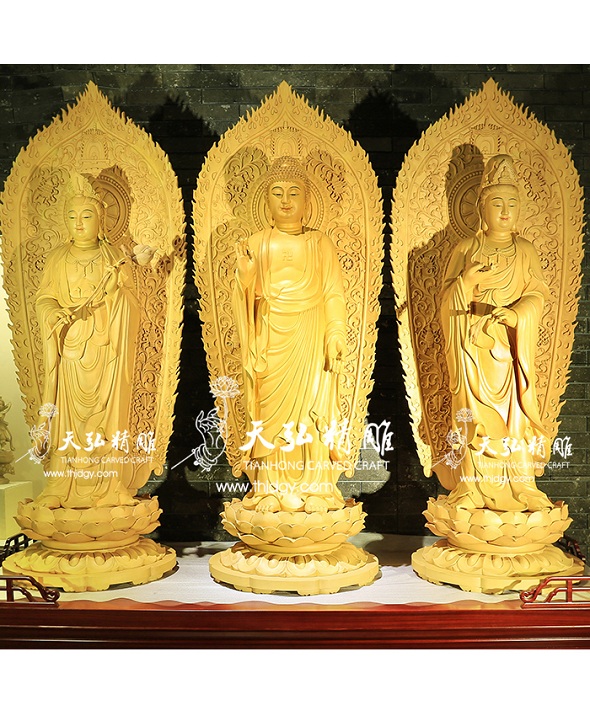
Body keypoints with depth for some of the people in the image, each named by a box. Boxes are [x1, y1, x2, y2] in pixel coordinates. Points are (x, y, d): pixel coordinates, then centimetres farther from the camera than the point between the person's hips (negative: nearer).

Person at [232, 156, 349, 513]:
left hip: (311, 339, -1)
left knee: (313, 407, -2)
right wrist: (244, 273, -12)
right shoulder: (256, 244, 7)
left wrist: (335, 337, -10)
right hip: (270, 340, 1)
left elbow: (334, 294, -1)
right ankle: (271, 488, 12)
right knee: (270, 410, 2)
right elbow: (246, 298, 7)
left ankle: (315, 487, 9)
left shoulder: (321, 244, 5)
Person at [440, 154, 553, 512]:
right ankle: (474, 485, 4)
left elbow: (538, 294, -1)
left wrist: (516, 313, -20)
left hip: (512, 343, 0)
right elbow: (449, 299, 3)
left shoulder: (526, 251, 9)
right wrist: (466, 280, -17)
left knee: (514, 410, -3)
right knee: (475, 412, -2)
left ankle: (519, 486, 5)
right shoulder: (466, 249, 7)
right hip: (474, 345, 0)